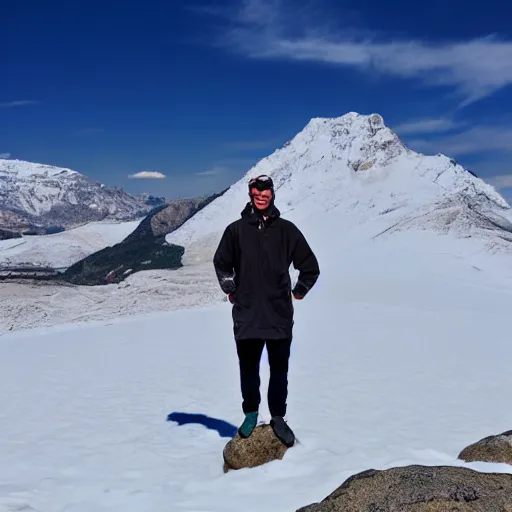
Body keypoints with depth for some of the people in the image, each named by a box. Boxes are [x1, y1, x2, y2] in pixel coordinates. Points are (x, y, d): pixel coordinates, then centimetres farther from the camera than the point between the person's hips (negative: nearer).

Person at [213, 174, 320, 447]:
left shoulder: (286, 230, 1)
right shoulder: (236, 229, 2)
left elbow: (310, 266, 10)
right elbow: (221, 262, 18)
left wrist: (299, 290, 8)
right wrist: (230, 289, 12)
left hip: (279, 315, 0)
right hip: (246, 315, 0)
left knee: (279, 370, 7)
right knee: (248, 369, 11)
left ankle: (278, 418, 21)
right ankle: (250, 413, 29)